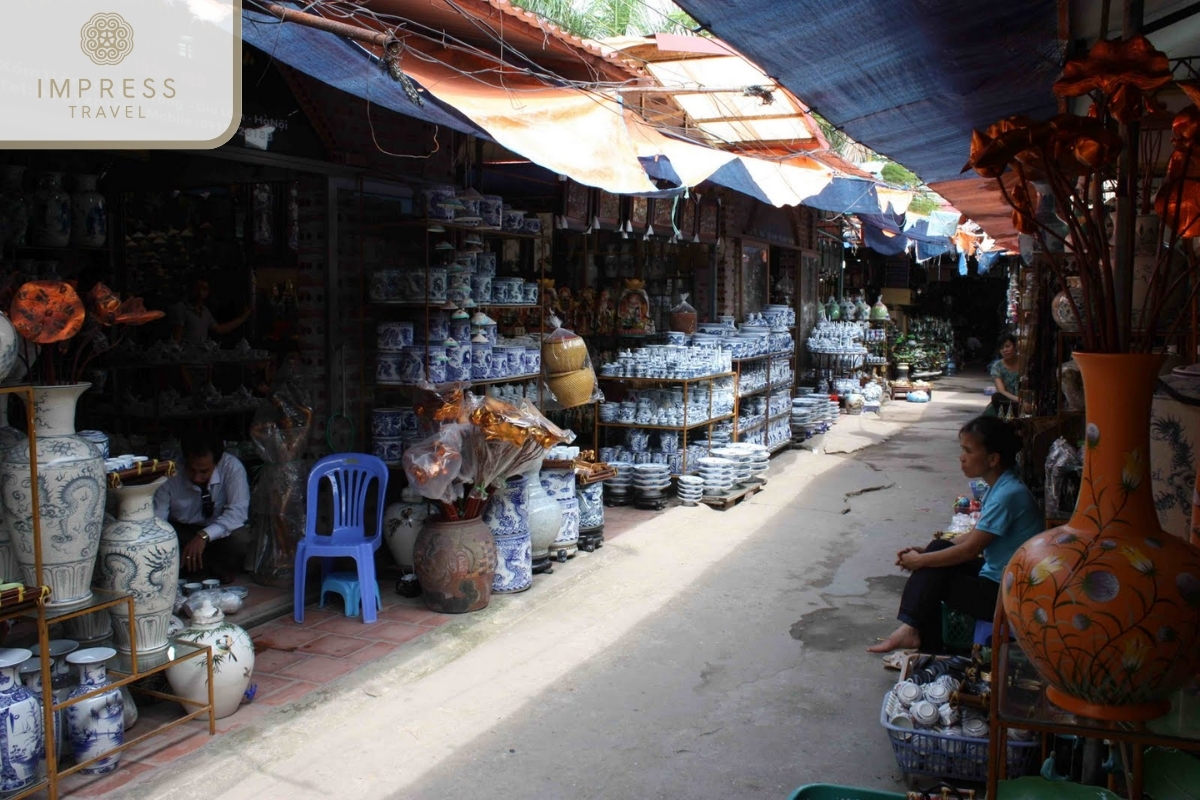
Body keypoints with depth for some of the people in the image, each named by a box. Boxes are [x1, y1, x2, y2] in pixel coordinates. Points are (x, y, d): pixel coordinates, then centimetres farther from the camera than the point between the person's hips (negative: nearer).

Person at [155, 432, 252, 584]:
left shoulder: (231, 466, -23)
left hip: (220, 534, -2)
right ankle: (215, 570, -11)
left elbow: (238, 511, -30)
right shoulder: (170, 478, -19)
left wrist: (204, 536, -43)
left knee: (239, 539, -35)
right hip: (181, 533, 2)